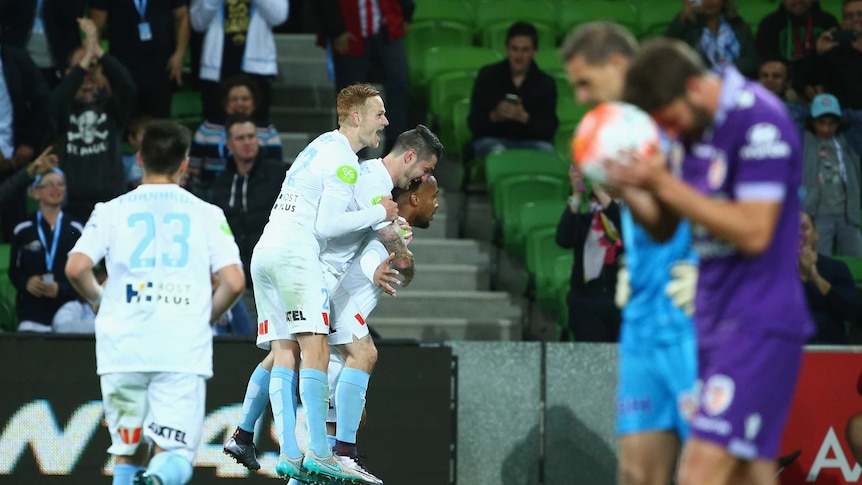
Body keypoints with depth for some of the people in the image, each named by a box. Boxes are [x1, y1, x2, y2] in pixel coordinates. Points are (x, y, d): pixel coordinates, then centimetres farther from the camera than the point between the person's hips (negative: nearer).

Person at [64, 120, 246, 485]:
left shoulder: (112, 210, 7)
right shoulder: (207, 214, 8)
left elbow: (76, 268, -6)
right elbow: (234, 281, -2)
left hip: (123, 349, 1)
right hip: (184, 354, -1)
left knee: (127, 454, 15)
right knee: (176, 453, -3)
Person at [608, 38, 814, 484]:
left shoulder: (759, 123, -15)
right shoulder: (693, 127, 12)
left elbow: (753, 231, -21)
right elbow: (665, 229, 17)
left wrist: (664, 184, -22)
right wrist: (627, 189, -3)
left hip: (758, 326, -9)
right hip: (716, 322, 9)